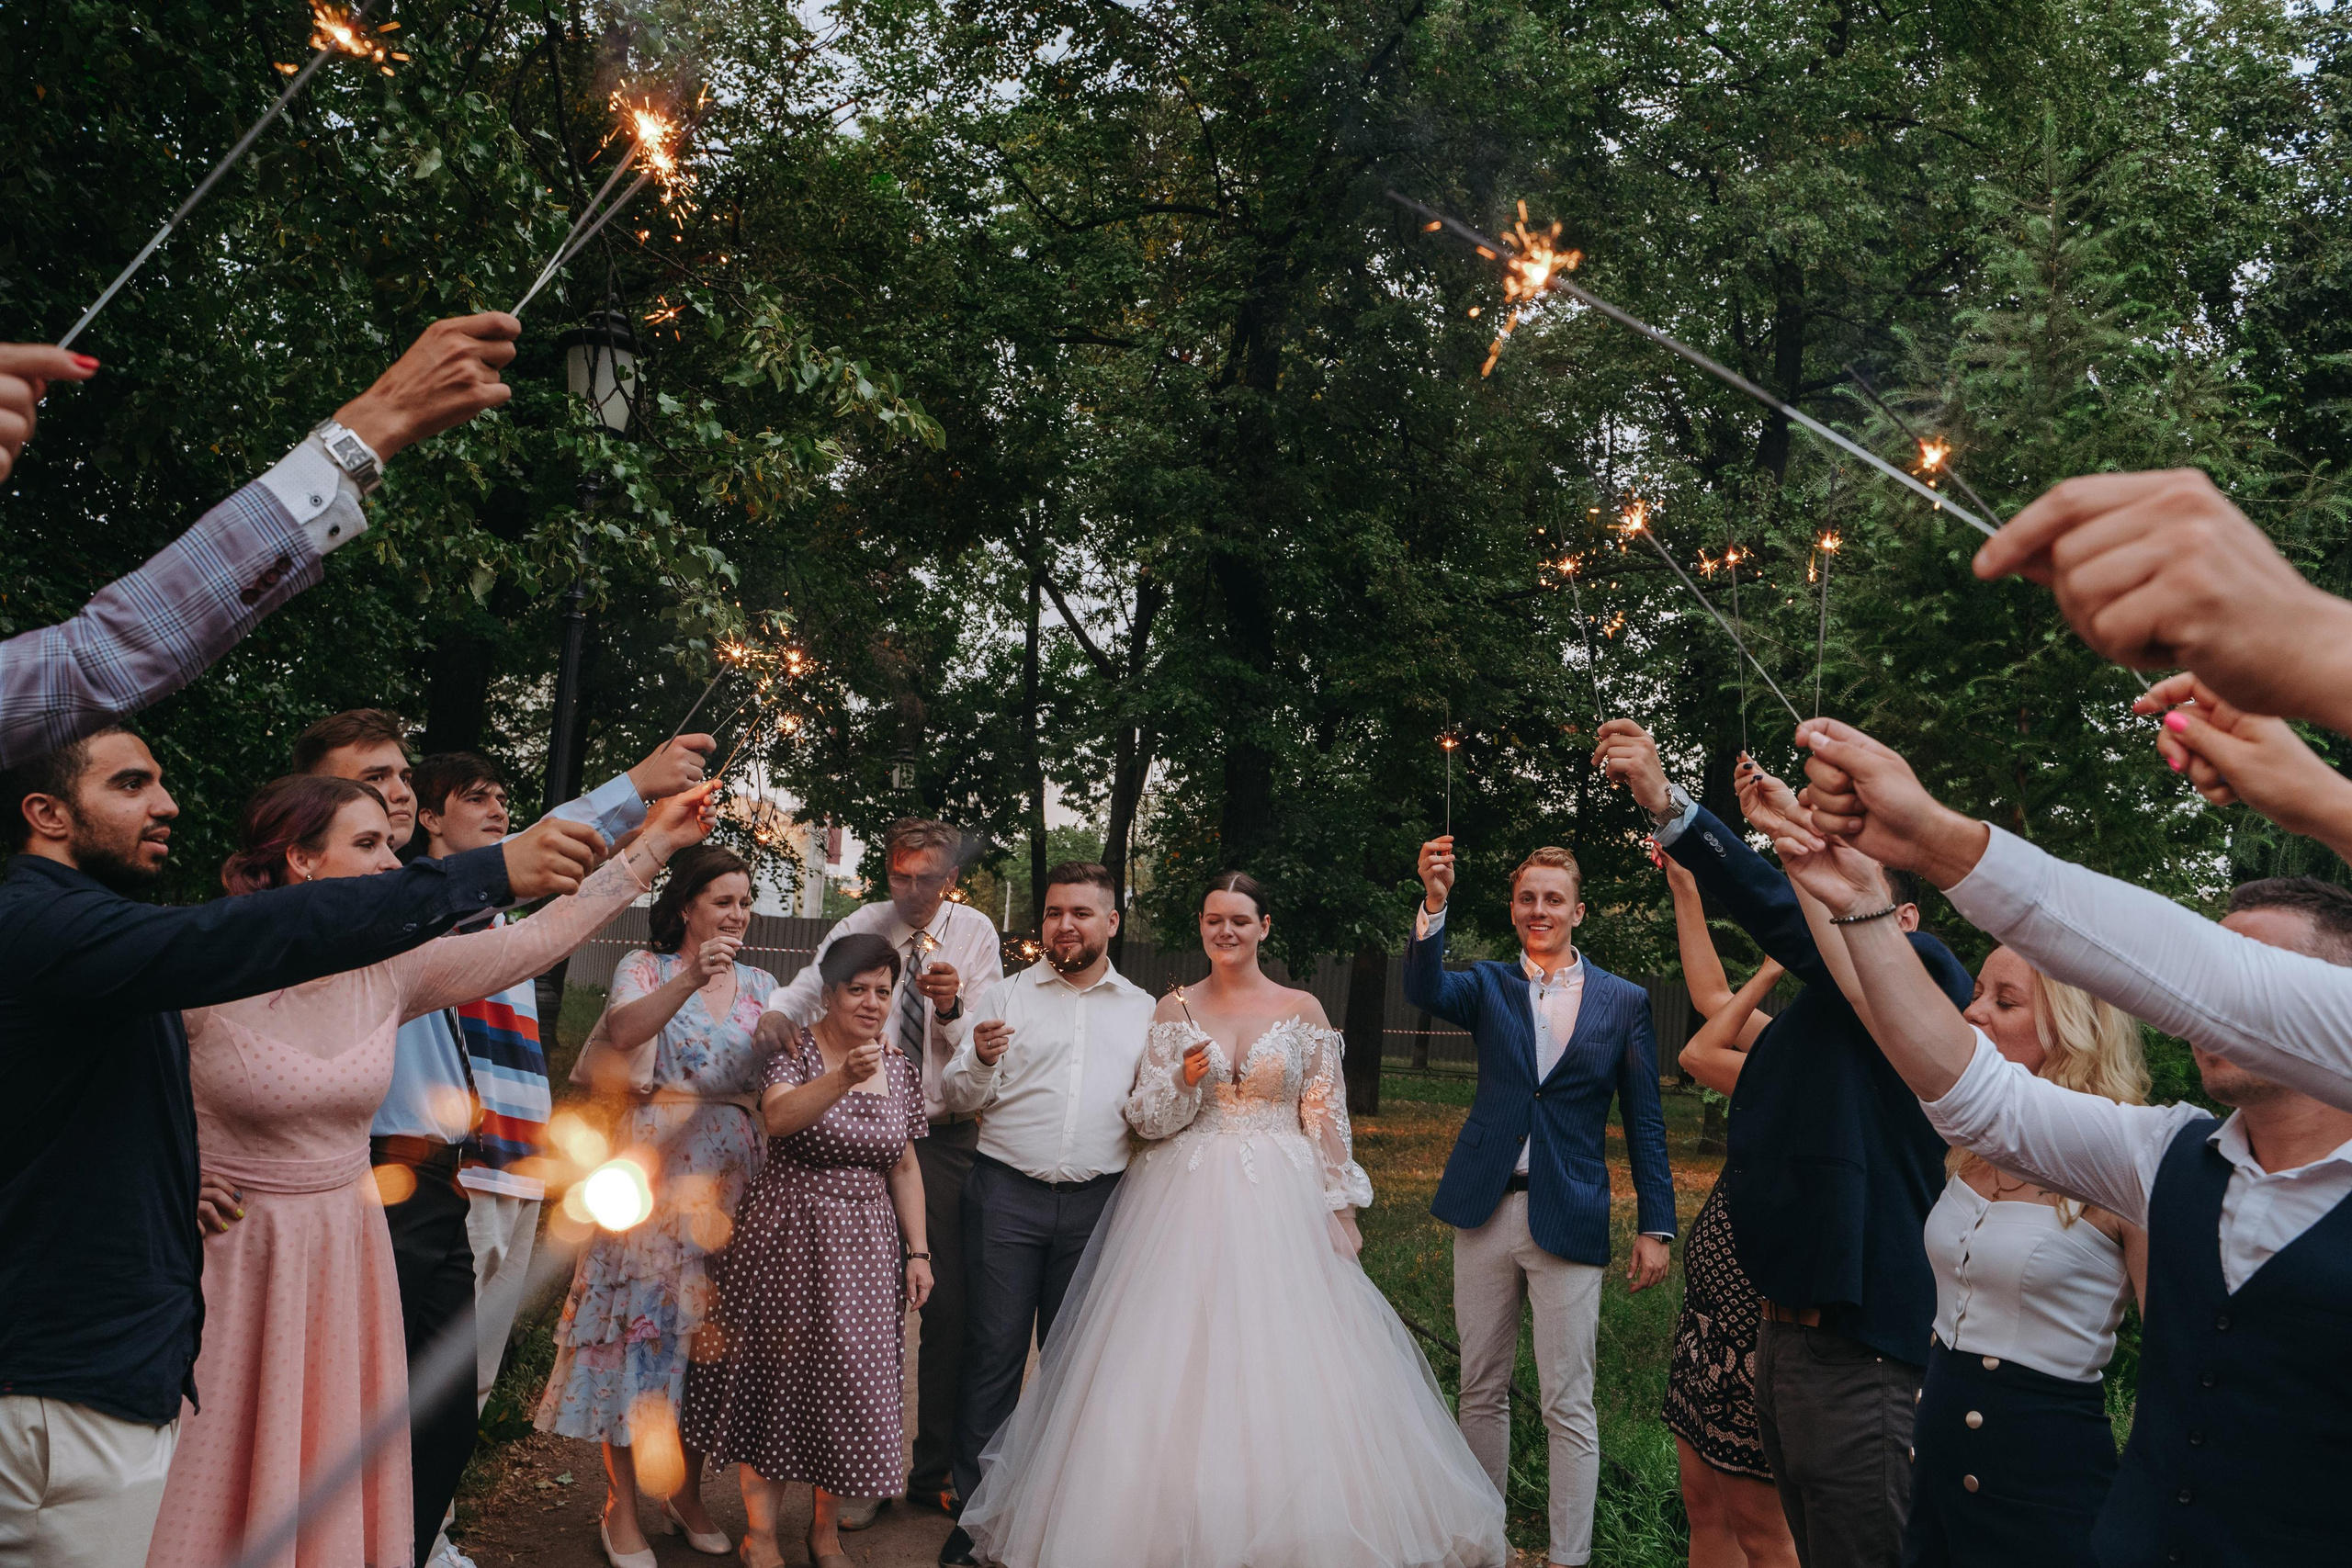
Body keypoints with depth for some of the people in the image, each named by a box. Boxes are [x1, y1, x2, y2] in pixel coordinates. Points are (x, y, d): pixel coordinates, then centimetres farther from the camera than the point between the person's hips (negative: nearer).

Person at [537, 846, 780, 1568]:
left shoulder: (761, 985, 12)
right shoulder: (646, 968, 0)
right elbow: (622, 1032, -22)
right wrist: (692, 979, -33)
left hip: (732, 1180, 4)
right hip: (654, 1173, -4)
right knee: (640, 1317, 0)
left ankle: (688, 1493, 26)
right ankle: (622, 1506, 16)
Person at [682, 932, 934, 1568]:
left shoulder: (901, 1067, 6)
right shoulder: (794, 1048, -8)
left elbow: (904, 1166, 10)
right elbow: (778, 1117, -28)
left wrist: (918, 1251, 7)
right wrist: (843, 1077, -43)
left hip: (865, 1247, 4)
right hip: (785, 1237, -4)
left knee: (851, 1379, 6)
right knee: (773, 1371, 4)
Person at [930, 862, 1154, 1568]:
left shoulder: (1144, 1010, 10)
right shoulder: (1006, 996, 5)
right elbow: (955, 1100, 2)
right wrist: (980, 1061, -18)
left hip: (1097, 1202, 2)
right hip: (1006, 1196, -1)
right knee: (993, 1353, 1)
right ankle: (977, 1509, 13)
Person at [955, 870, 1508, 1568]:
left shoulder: (1302, 1009, 2)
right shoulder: (1175, 1009, 4)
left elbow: (1327, 1117, 4)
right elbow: (1148, 1119, 3)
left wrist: (1340, 1209, 0)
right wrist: (1184, 1080, -16)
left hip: (1281, 1204, 0)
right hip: (1187, 1201, 1)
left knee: (1283, 1364, -1)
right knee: (1178, 1367, 2)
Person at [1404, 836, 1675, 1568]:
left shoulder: (1624, 1001, 1)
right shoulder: (1489, 986, 5)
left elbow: (1645, 1122, 3)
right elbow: (1425, 988, -17)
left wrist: (1656, 1226, -2)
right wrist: (1434, 903, -32)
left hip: (1568, 1221, -2)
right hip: (1486, 1211, 2)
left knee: (1569, 1406, 2)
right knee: (1482, 1389, 14)